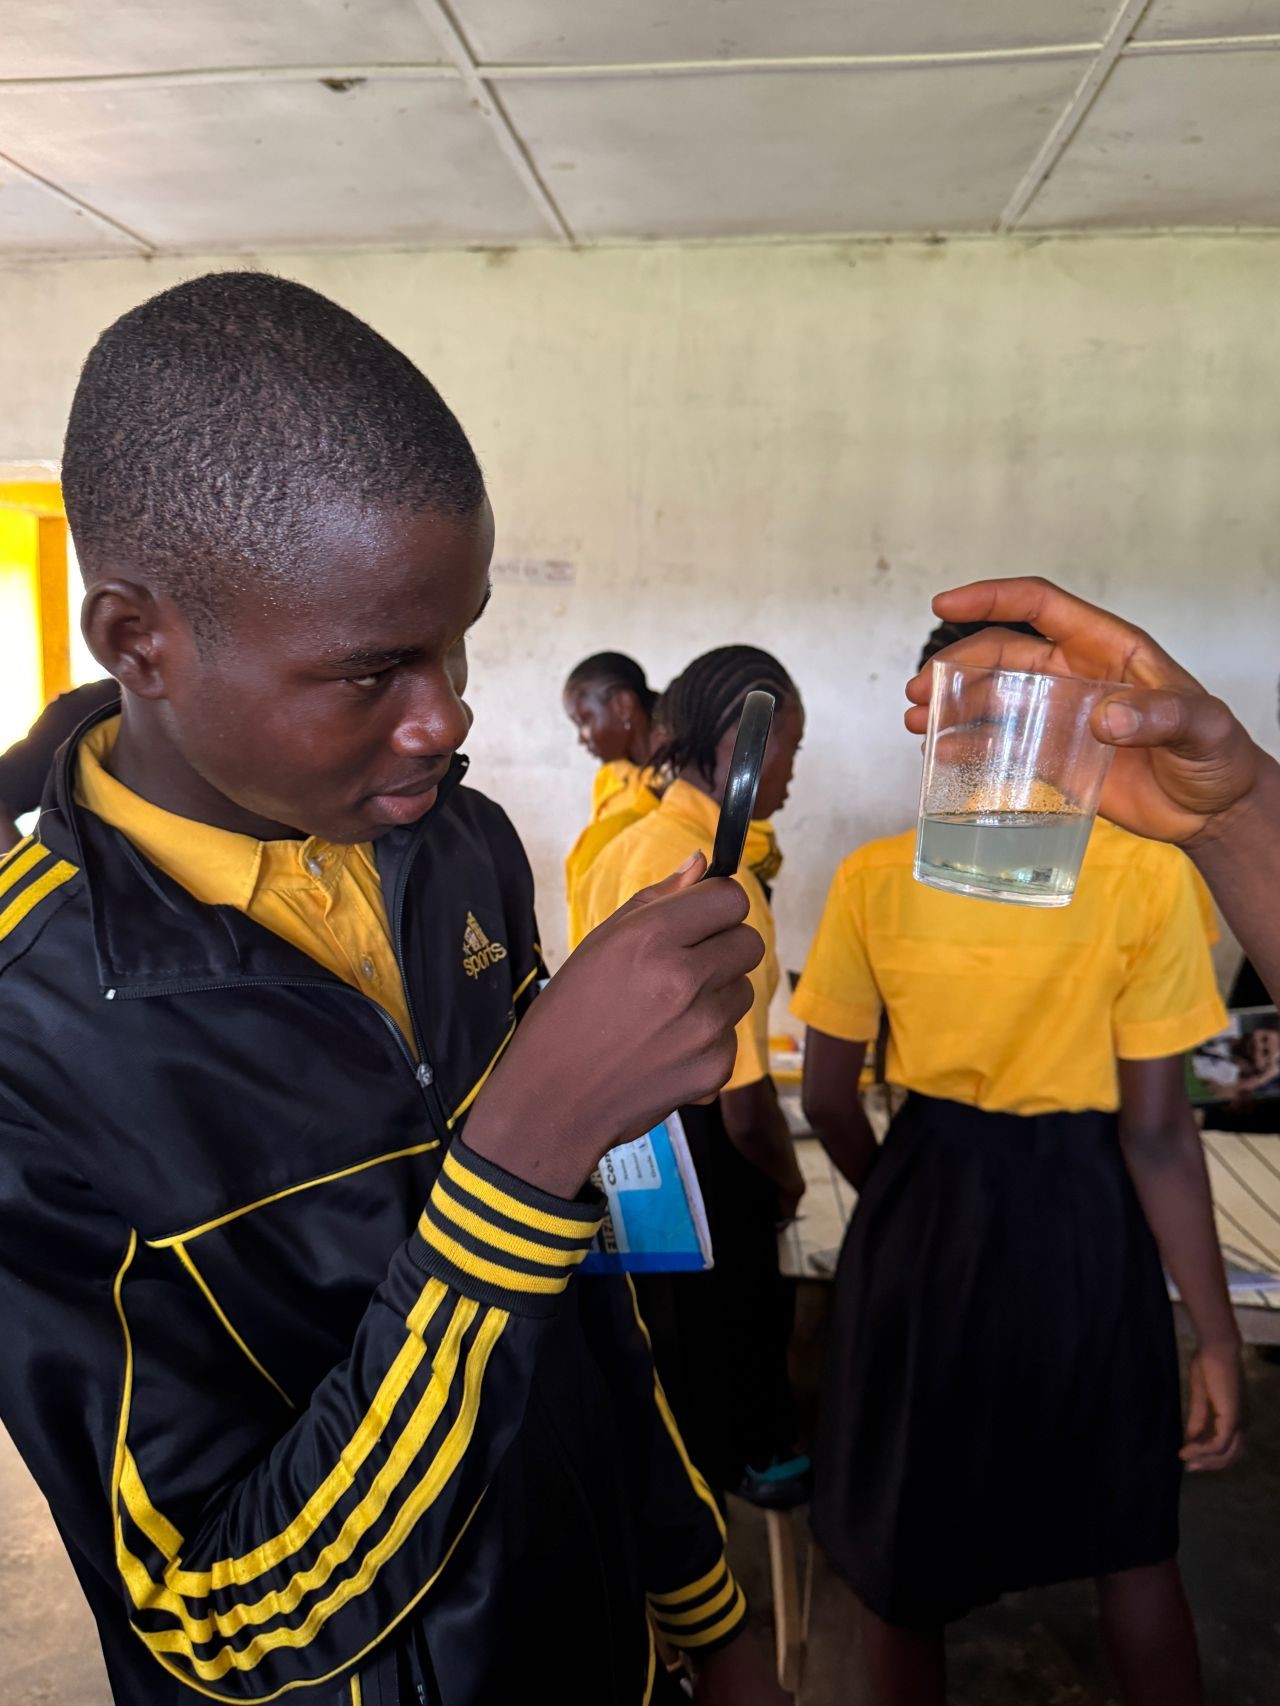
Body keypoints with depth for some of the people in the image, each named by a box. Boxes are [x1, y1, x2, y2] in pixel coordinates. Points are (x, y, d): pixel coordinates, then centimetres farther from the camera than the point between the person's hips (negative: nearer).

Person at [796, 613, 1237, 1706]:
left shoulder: (874, 879, -11)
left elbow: (828, 1101, -4)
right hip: (1083, 1217, 0)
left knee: (908, 1548, 22)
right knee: (1132, 1550, 24)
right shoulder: (1144, 870, -15)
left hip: (926, 1206, 1)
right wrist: (1217, 1330, -3)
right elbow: (1154, 1128, -14)